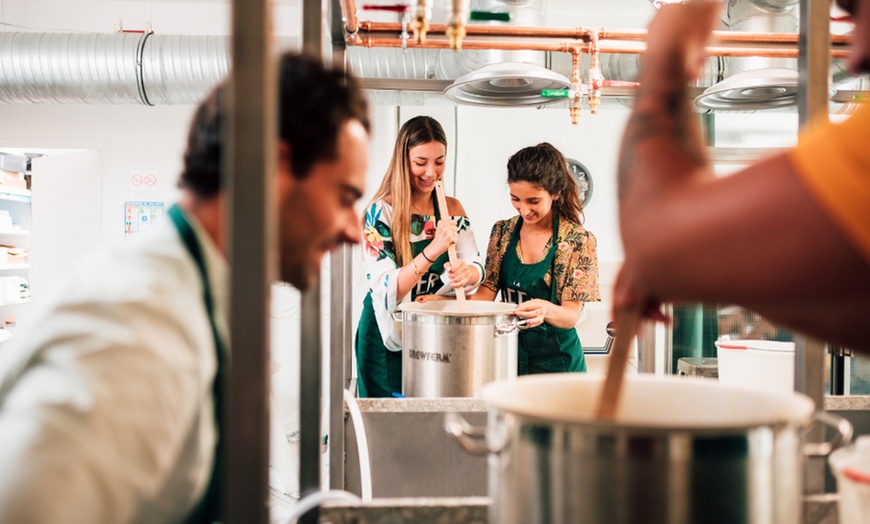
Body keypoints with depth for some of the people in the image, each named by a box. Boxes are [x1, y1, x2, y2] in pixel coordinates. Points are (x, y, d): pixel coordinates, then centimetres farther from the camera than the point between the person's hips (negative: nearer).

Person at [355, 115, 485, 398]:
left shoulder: (453, 209, 2)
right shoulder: (381, 212, -14)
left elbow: (477, 267, 0)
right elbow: (386, 290, -20)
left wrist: (468, 272, -23)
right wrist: (432, 250, -32)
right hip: (387, 338, -4)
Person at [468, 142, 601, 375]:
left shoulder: (579, 241, -12)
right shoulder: (502, 231, 1)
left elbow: (572, 316, -15)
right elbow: (488, 290, 2)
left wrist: (546, 310, -37)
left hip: (556, 361, -3)